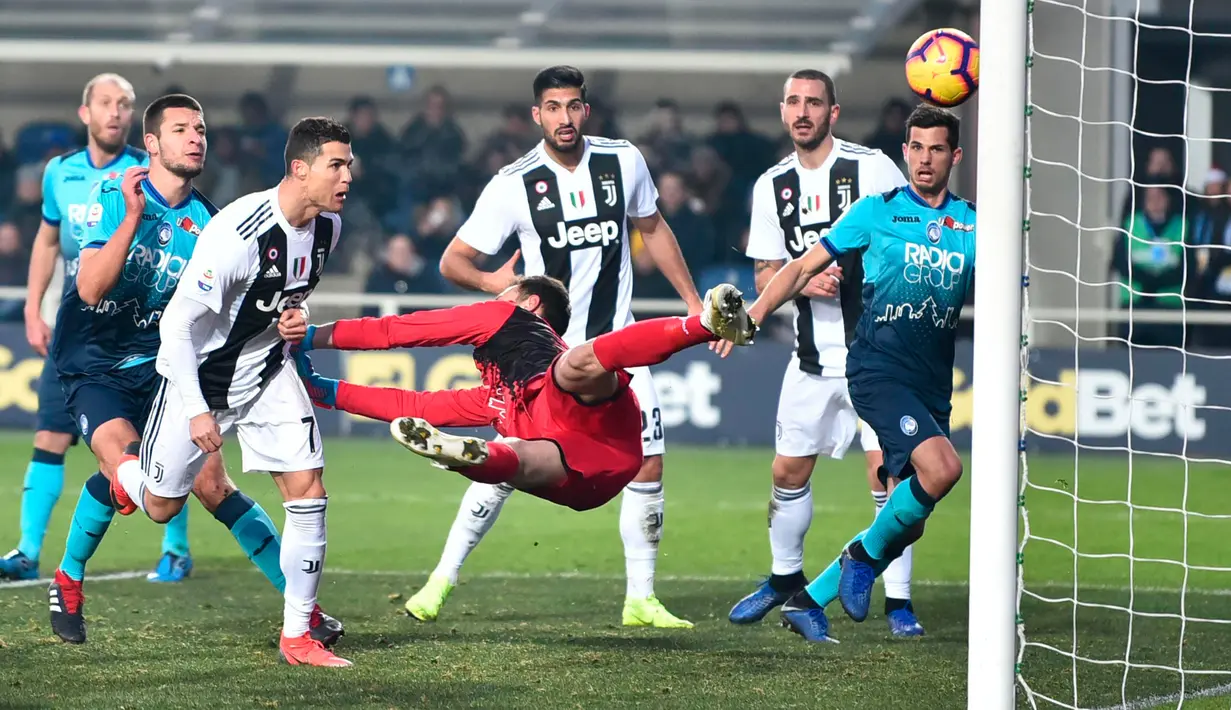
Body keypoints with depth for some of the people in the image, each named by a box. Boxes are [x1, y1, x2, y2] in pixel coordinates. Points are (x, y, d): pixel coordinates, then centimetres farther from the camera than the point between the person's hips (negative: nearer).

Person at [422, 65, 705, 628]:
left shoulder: (623, 161, -1)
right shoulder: (514, 185, -10)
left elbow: (652, 229, 16)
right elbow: (453, 261, -6)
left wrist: (694, 304, 17)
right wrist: (494, 282, -27)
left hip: (617, 340, 3)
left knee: (648, 465, -3)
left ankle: (640, 598, 7)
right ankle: (442, 579, 2)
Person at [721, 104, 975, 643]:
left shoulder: (973, 224, 10)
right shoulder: (878, 210, 4)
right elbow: (805, 266, 6)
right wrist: (754, 313, -4)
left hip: (933, 385, 5)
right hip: (878, 369, -5)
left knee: (907, 523, 5)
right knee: (941, 467, -29)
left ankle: (809, 600, 20)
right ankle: (865, 553, -6)